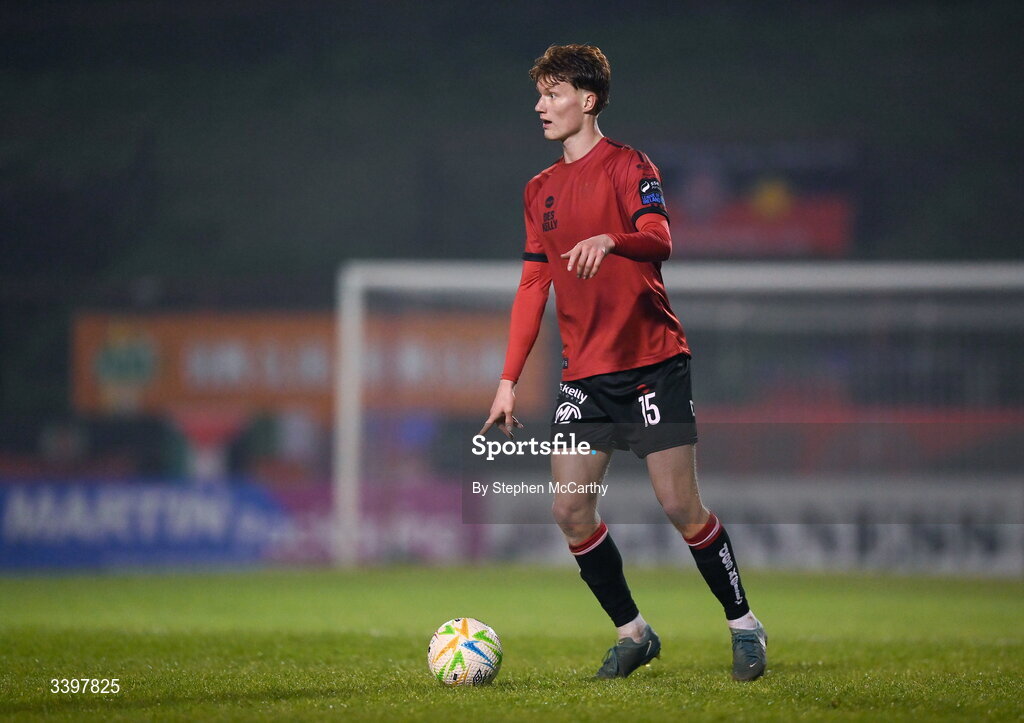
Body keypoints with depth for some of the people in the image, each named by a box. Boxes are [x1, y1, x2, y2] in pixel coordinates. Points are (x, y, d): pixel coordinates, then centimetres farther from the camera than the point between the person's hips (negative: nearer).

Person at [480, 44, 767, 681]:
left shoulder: (626, 166, -5)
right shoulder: (542, 190, 15)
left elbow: (660, 240, -22)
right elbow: (534, 286, 17)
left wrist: (608, 240, -44)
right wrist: (509, 381, 12)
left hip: (652, 361, -6)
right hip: (585, 372, 6)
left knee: (681, 507, -8)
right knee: (571, 510, -3)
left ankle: (744, 624, 8)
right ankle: (633, 633, 11)